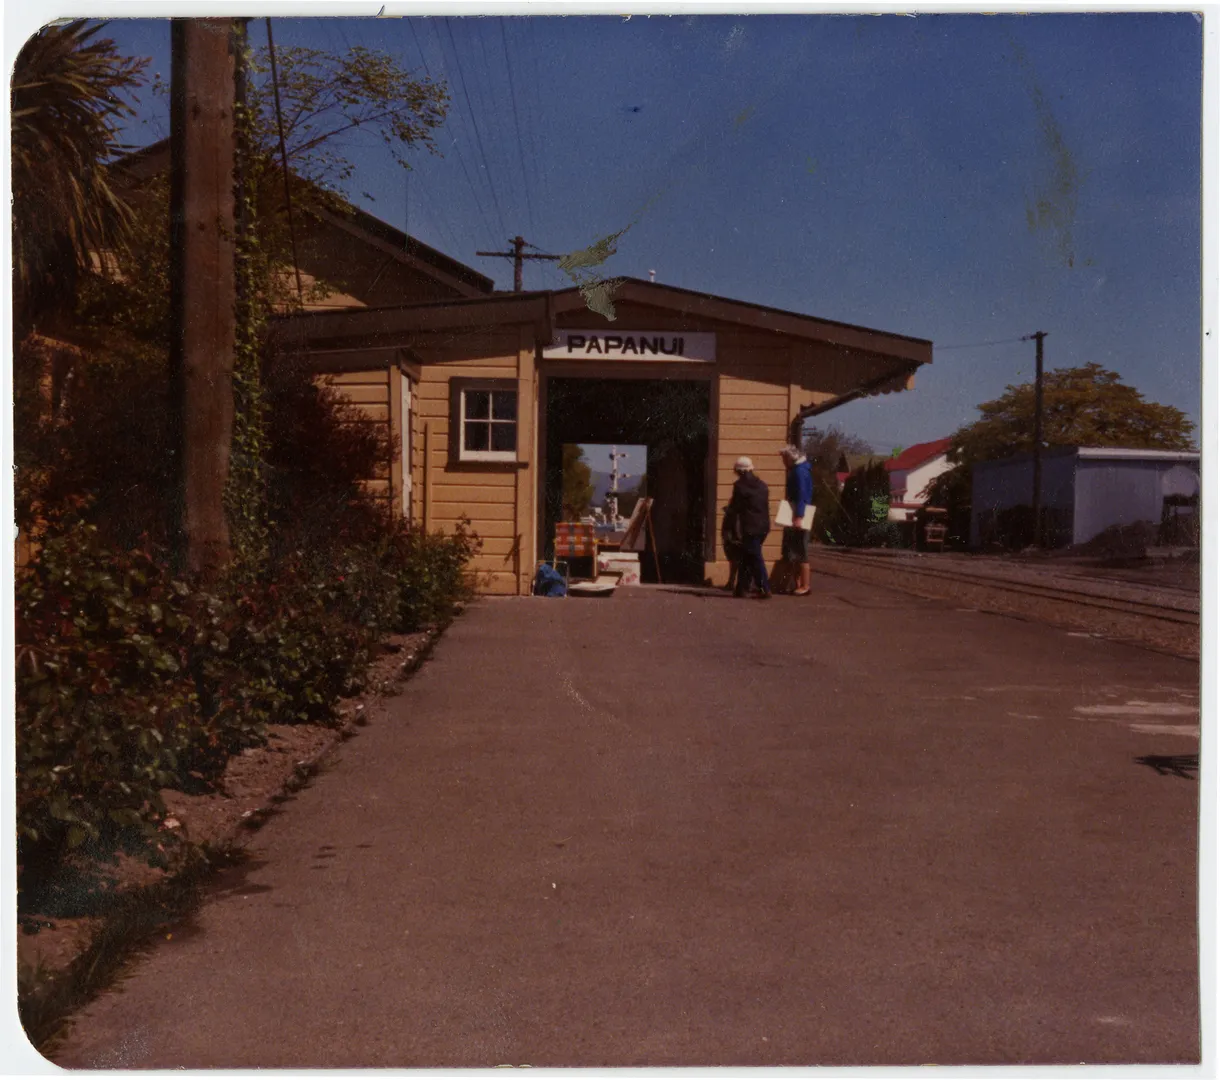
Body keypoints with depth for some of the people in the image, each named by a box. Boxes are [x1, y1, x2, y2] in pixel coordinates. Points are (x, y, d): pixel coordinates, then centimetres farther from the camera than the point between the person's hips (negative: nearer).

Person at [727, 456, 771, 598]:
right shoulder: (762, 485, 12)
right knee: (746, 557, 16)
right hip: (763, 526, 7)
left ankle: (765, 589, -7)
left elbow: (735, 508, -5)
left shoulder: (740, 485, -9)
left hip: (750, 528, -7)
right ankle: (742, 587, 19)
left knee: (755, 559, -4)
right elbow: (766, 505, 15)